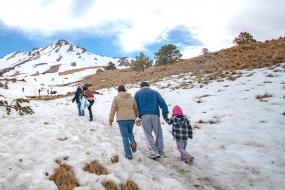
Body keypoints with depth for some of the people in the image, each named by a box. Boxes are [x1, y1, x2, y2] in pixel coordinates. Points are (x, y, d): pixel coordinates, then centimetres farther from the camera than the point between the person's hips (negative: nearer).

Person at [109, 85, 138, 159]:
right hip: (131, 118, 3)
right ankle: (133, 142, -4)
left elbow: (113, 109, -4)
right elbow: (136, 108, 17)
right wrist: (137, 117, 28)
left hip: (121, 119, -3)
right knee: (130, 132, 24)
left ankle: (128, 154, 5)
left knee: (124, 136, 4)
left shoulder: (116, 97, 3)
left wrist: (111, 118, 1)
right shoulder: (131, 97, 13)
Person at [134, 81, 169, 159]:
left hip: (144, 115, -1)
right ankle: (160, 151, 14)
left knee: (148, 134, 3)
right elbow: (162, 102, 4)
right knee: (159, 133, 12)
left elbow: (136, 106, 9)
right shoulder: (155, 92, 17)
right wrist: (165, 112, -1)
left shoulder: (138, 93, 15)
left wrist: (138, 116, 16)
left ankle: (154, 152, -4)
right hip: (155, 115, 1)